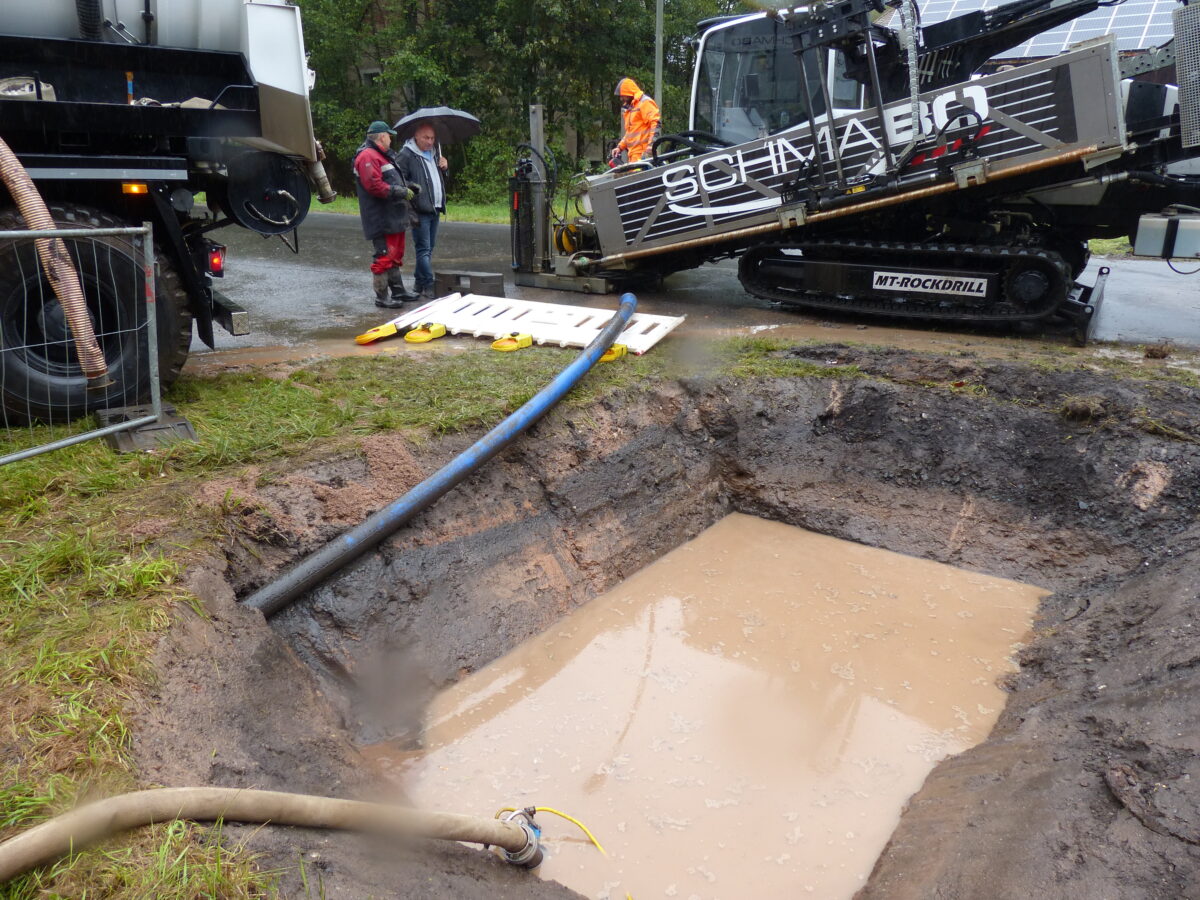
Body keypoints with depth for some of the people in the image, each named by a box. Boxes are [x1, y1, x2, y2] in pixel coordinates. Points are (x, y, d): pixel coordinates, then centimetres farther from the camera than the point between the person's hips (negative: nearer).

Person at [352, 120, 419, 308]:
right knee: (384, 257, -8)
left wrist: (408, 186, 11)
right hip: (382, 220, -11)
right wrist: (402, 192, -18)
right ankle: (382, 296, -3)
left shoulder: (383, 156, 22)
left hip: (394, 218, 11)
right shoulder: (367, 156, -14)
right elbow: (374, 186, -23)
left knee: (395, 255, 19)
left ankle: (398, 290, 30)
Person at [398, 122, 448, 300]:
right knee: (424, 249, -9)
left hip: (435, 209, 8)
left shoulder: (434, 154, 19)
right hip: (420, 211, -8)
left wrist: (444, 168, 10)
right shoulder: (407, 155, -6)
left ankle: (419, 283, 23)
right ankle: (428, 286, -8)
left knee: (429, 248, 13)